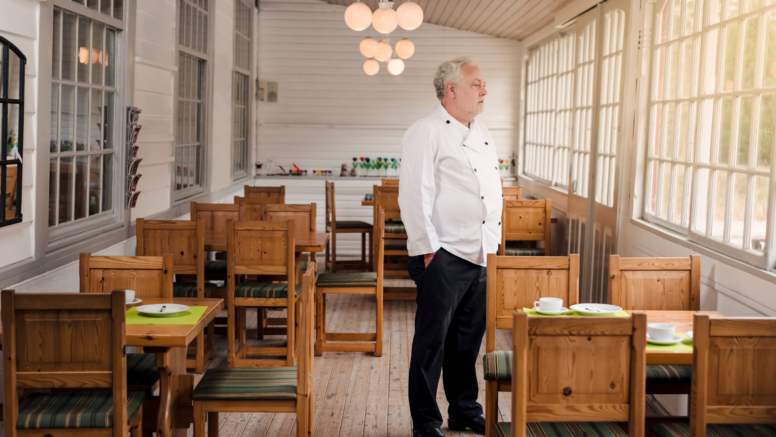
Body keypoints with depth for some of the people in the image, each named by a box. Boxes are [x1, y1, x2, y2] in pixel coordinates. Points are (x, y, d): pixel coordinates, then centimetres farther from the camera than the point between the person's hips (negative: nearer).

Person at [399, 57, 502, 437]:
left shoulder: (483, 135, 17)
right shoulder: (426, 133, -9)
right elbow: (414, 197, -15)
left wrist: (493, 244, 17)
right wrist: (428, 250, -17)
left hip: (480, 257, 8)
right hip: (443, 258, -8)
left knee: (469, 338, 15)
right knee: (432, 340, -1)